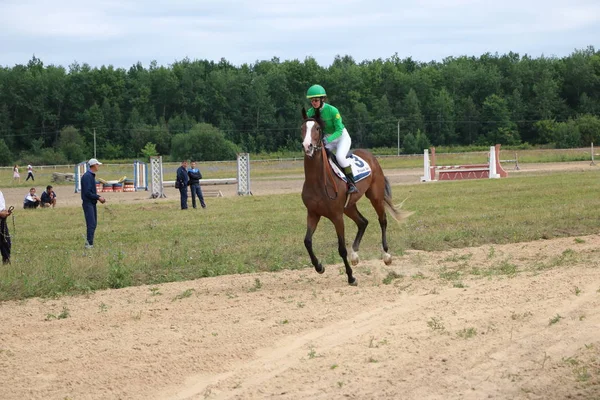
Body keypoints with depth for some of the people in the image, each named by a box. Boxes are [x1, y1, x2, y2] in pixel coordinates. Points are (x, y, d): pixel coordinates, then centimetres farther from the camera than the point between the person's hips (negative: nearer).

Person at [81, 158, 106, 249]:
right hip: (88, 203, -10)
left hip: (92, 203, 10)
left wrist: (99, 197, 9)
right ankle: (89, 244, -10)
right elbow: (87, 193, -21)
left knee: (93, 223, 10)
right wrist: (98, 197, -14)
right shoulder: (87, 176, -16)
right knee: (91, 224, -11)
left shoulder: (92, 176, 15)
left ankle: (89, 243, 14)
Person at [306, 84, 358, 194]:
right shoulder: (310, 113, -11)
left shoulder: (332, 111, -27)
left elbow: (339, 130, -25)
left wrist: (328, 139, -40)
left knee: (340, 156, -31)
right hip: (327, 138, 6)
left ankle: (352, 184, -22)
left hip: (342, 137, -6)